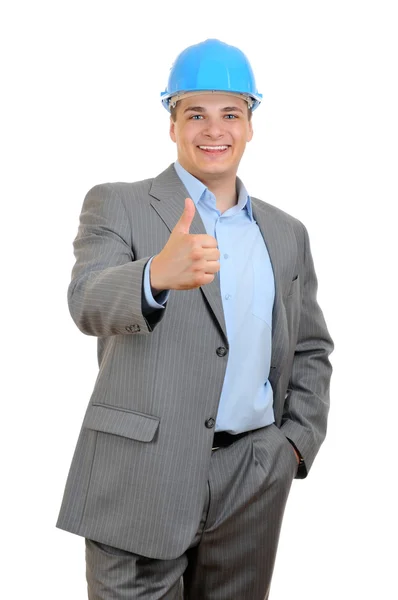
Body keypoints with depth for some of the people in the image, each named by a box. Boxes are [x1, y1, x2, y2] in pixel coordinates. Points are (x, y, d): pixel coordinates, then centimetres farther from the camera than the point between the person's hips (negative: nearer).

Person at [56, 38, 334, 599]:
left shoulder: (286, 234, 14)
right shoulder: (117, 205, 1)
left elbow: (311, 349, 19)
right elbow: (88, 302, -17)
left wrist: (298, 440, 4)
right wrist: (157, 275, -38)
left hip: (254, 486, 4)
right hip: (141, 480, -3)